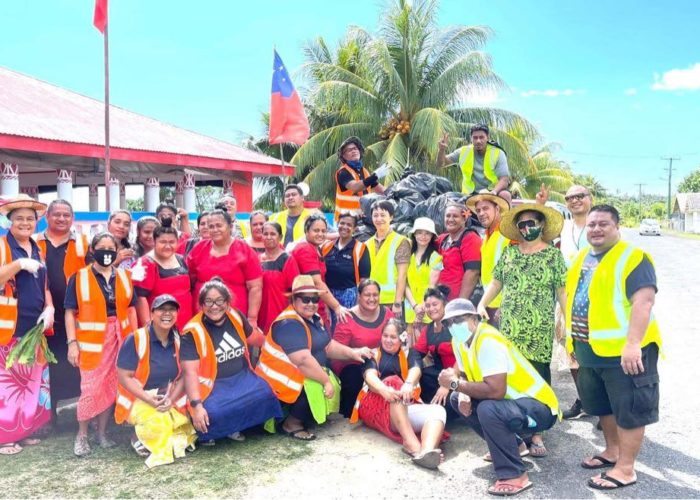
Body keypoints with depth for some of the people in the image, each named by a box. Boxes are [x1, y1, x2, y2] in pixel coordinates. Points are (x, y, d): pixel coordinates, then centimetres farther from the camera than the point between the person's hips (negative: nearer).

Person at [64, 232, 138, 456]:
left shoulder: (124, 276, 9)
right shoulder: (79, 277, -1)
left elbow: (131, 309, 12)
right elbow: (70, 312, -3)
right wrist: (72, 342, -10)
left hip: (119, 338, 4)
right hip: (91, 340, -4)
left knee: (111, 387, 9)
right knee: (91, 389, -4)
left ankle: (102, 432, 23)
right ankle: (81, 435, 14)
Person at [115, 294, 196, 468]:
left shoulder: (179, 340, 1)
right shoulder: (135, 339, -14)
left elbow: (183, 376, 4)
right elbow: (124, 377, -14)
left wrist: (172, 398, -15)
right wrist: (149, 399, -24)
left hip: (170, 400, 5)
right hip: (138, 400, -5)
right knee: (158, 423, -31)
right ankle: (140, 437, 1)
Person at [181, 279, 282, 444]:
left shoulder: (236, 316, 2)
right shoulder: (193, 332, -13)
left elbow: (257, 340, 20)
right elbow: (190, 371, -19)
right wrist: (196, 405, -29)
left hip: (242, 377, 5)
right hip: (213, 385, -5)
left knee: (265, 393, -24)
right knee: (213, 413, -34)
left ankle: (233, 426, 0)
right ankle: (206, 432, 3)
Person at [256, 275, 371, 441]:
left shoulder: (313, 318, 8)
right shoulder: (289, 324, -23)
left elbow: (328, 346, 9)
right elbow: (303, 360, -31)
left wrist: (352, 353, -5)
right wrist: (326, 380, -26)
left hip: (307, 378, 10)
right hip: (283, 383, -10)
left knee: (337, 384, 3)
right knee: (320, 389, -27)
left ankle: (299, 416, 9)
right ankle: (291, 424, -7)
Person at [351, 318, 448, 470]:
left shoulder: (410, 353, 19)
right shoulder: (373, 354, 16)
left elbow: (415, 371, -5)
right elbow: (370, 376, -7)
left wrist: (408, 385, -32)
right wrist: (384, 389, -32)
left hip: (408, 407, 2)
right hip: (376, 409, -2)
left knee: (438, 410, -28)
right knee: (394, 382, -32)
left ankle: (426, 451, -60)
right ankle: (413, 445, -50)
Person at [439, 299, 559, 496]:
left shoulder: (489, 341, -26)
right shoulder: (459, 340, 2)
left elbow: (495, 390, -34)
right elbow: (465, 375, 12)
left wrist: (455, 383, -24)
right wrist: (463, 394, -11)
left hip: (539, 407, -10)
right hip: (510, 400, 10)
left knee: (488, 410, -34)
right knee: (457, 399, 9)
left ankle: (514, 476, -18)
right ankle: (510, 445, 19)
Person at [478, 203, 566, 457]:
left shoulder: (553, 255, 1)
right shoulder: (509, 252, 11)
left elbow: (562, 291, 0)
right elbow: (496, 282, 15)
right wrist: (481, 304, 3)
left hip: (539, 331, -3)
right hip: (508, 327, 3)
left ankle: (535, 433, 10)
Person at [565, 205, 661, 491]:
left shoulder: (632, 258, -13)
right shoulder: (582, 258, 12)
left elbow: (644, 301, -23)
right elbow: (572, 297, 20)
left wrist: (633, 343, -29)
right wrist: (572, 337, 18)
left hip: (623, 350, -8)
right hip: (590, 350, 8)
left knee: (628, 409, 3)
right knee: (603, 406, 21)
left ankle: (625, 468, 14)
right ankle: (612, 452, 38)